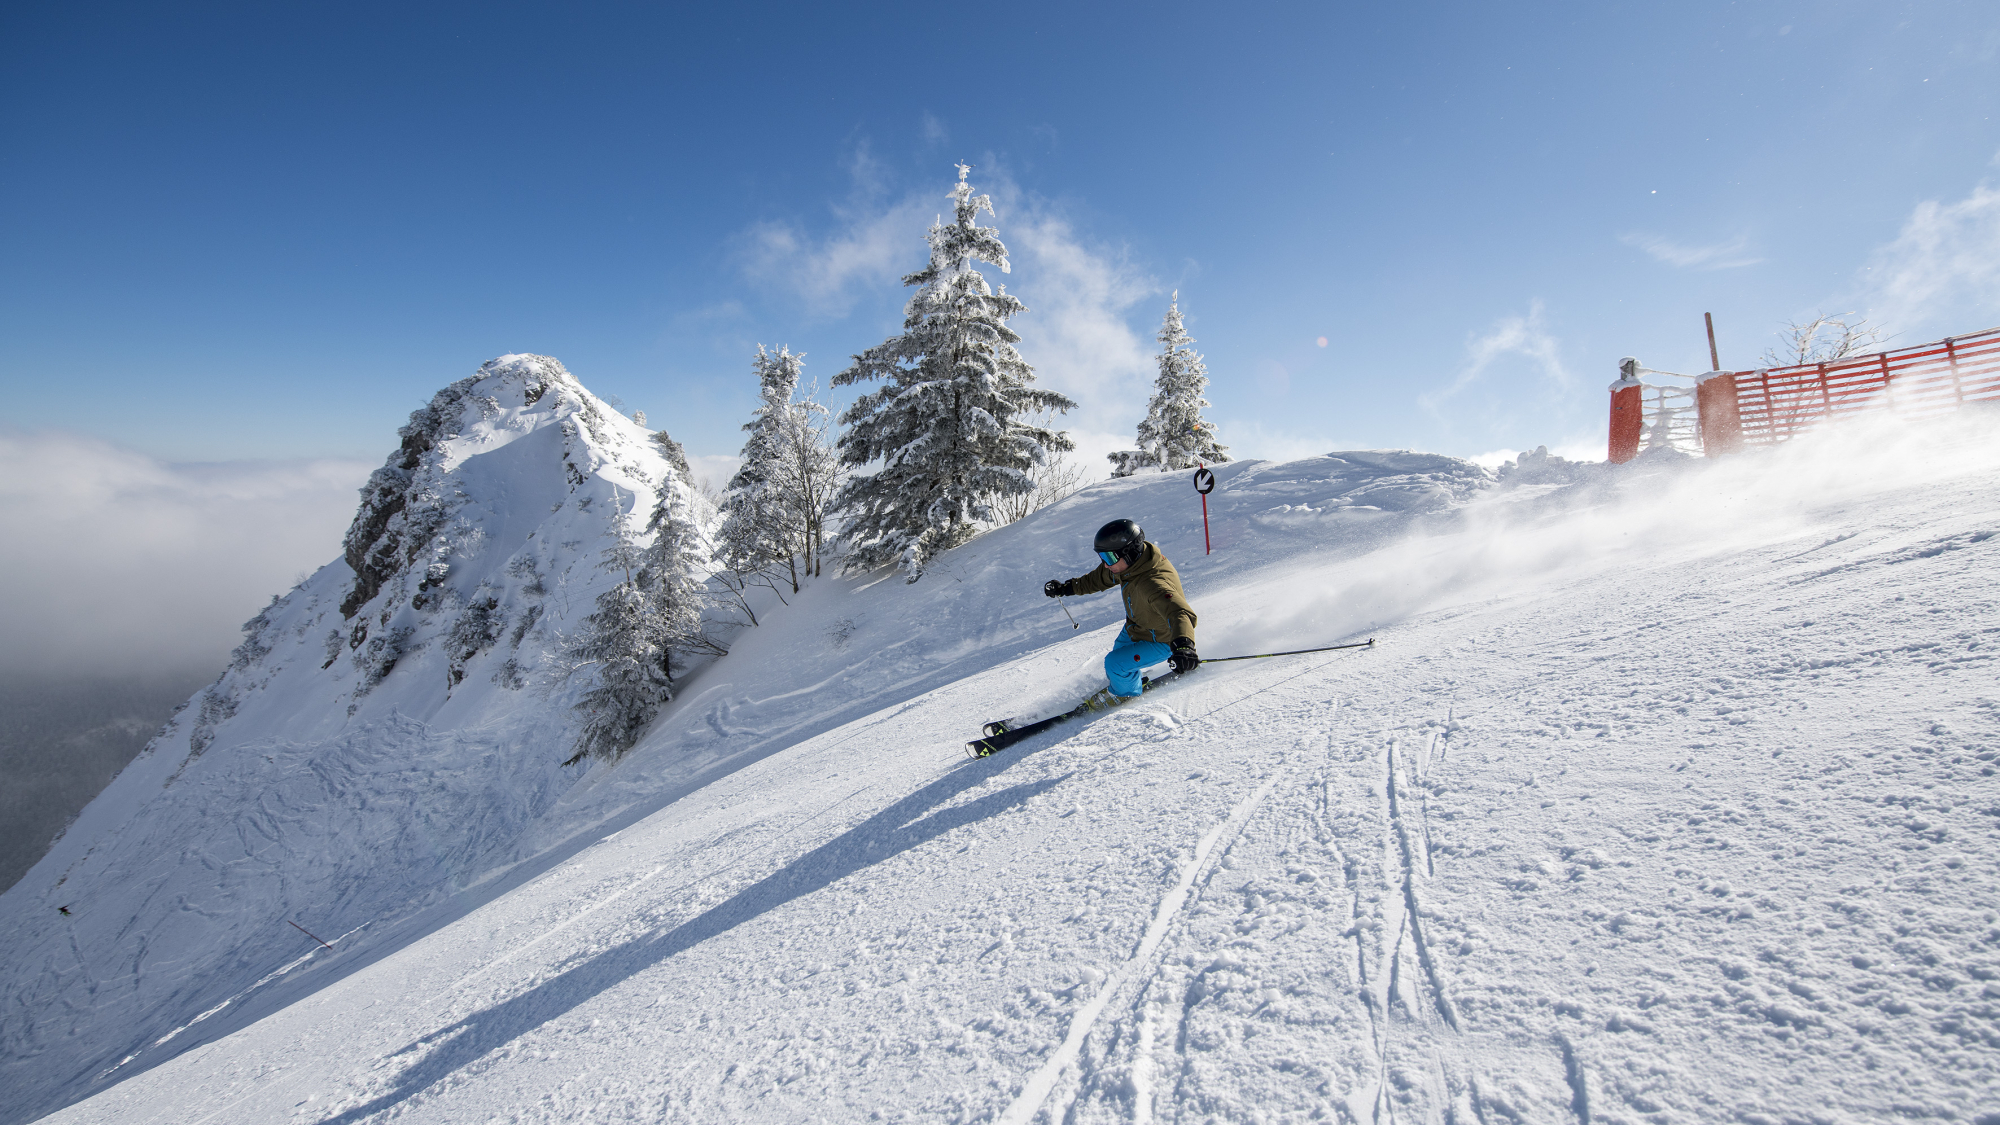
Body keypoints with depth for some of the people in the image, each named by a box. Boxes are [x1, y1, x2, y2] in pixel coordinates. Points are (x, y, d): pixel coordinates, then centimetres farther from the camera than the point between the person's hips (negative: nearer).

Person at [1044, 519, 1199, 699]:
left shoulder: (1154, 584, -43)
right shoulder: (1130, 562, -16)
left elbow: (1179, 612, -58)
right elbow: (1099, 578, 4)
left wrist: (1183, 646, -77)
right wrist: (1065, 588, 10)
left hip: (1160, 642, -8)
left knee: (1114, 664, -14)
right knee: (1118, 654, 25)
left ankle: (1128, 694, 20)